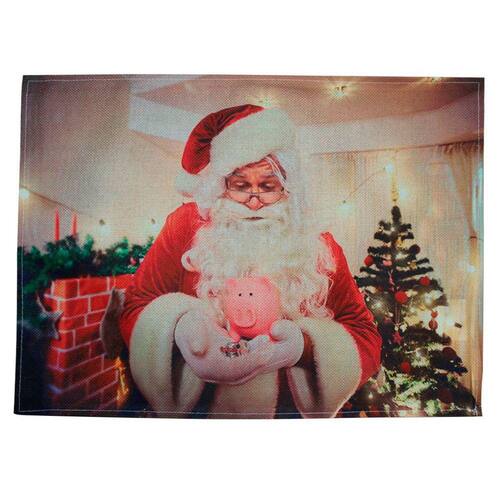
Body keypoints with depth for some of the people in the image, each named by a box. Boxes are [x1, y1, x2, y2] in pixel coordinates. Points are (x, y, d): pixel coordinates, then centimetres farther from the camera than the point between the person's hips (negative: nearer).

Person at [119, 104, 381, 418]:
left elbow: (368, 340, -5)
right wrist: (180, 327, -26)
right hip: (197, 408, 1)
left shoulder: (319, 248, -1)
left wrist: (303, 346, -25)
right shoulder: (188, 225, -3)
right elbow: (135, 309, -4)